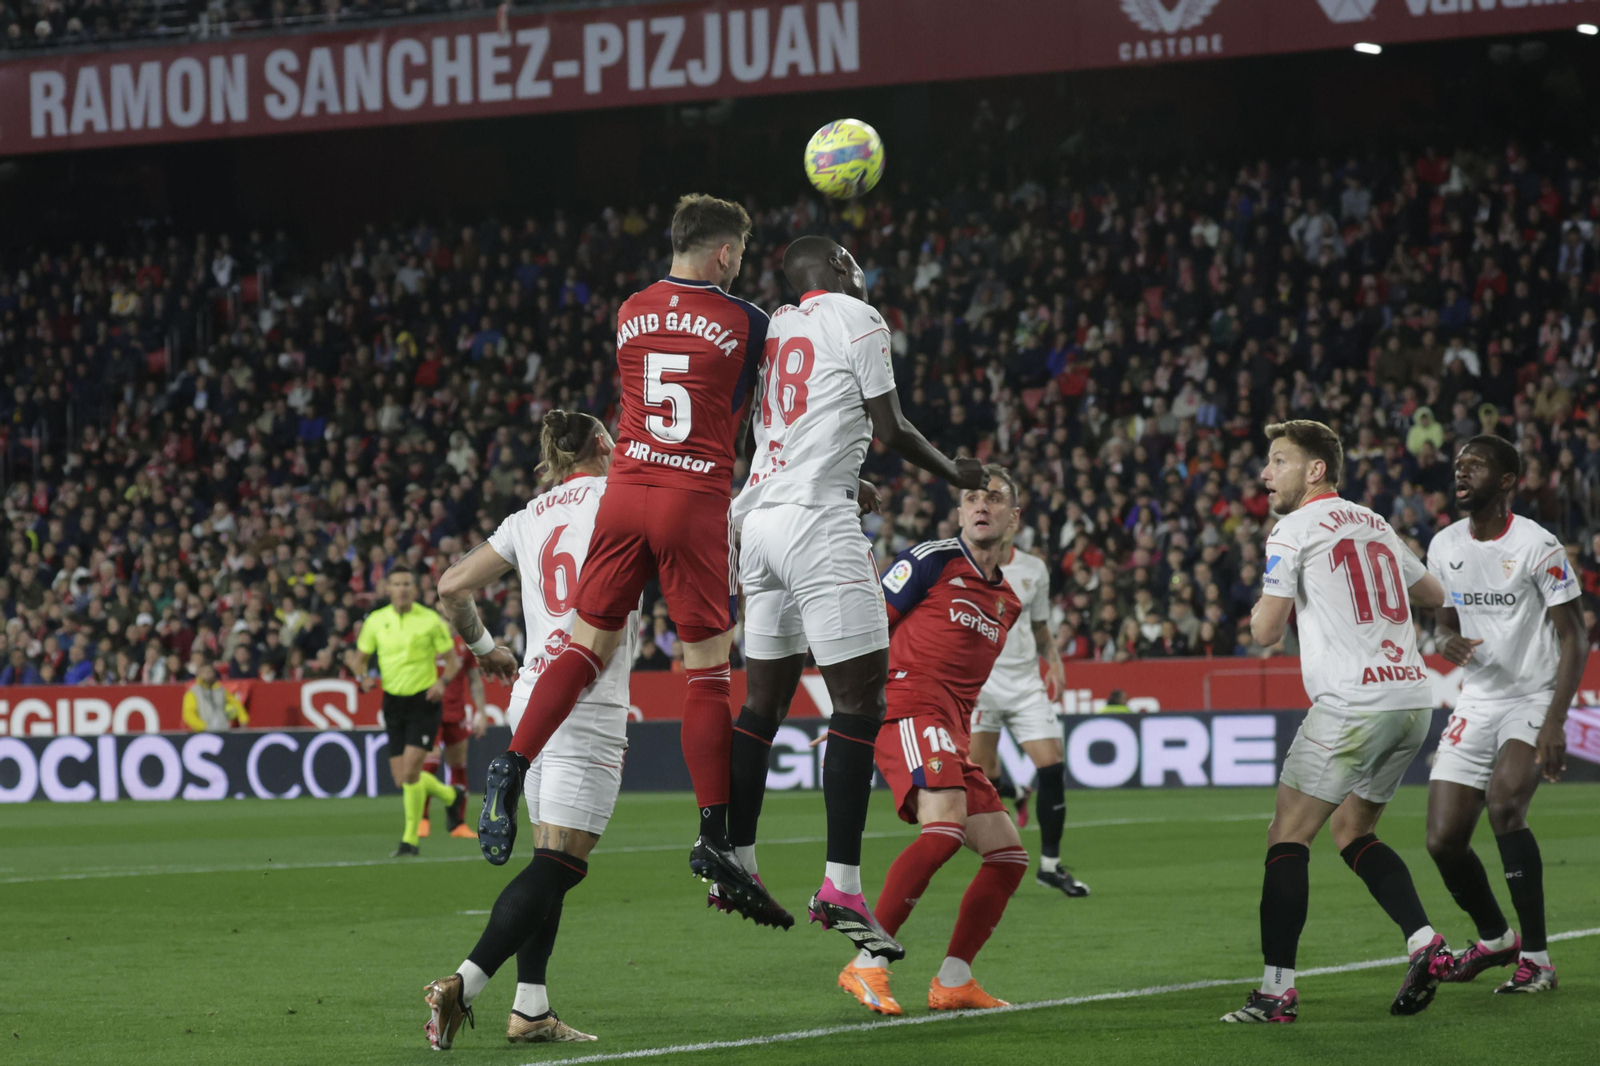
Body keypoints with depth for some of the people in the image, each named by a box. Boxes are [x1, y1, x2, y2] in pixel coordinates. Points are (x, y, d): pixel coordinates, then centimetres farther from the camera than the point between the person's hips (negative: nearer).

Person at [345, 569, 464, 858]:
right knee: (402, 777, 5)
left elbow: (453, 659, 1)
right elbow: (358, 657, 13)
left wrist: (442, 681, -19)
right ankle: (451, 795, 34)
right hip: (393, 702, 4)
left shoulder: (430, 620, -6)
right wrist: (363, 676, -10)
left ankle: (410, 840, -5)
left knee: (410, 771, -16)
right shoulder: (376, 620, 3)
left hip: (424, 702, -4)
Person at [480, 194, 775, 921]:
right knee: (708, 671, -1)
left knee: (588, 645, 10)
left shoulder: (630, 314, 11)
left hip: (626, 492, 4)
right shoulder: (741, 323, -2)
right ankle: (715, 839, -3)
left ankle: (511, 768, -6)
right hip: (697, 501, -4)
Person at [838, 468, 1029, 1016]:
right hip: (908, 708, -9)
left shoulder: (1008, 602, 22)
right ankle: (866, 965, -28)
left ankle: (952, 982, 11)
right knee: (946, 826, -29)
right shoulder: (932, 559, 0)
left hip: (950, 731, 9)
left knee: (1008, 852, 4)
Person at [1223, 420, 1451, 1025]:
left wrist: (1264, 604, 17)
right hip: (1413, 697, 8)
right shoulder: (1374, 524, 19)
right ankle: (1424, 943, 4)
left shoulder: (1295, 529, -2)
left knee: (1288, 837, -2)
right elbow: (1434, 595, 31)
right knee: (1352, 831, 20)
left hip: (1353, 701, -8)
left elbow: (1266, 631, -5)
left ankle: (1277, 989, -7)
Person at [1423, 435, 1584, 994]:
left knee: (1504, 801, -29)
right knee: (1443, 839, -2)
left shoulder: (1537, 546, -13)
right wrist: (1449, 642, -8)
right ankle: (1494, 937, 26)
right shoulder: (1444, 546, 5)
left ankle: (1536, 958, -18)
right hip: (1477, 701, 6)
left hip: (1535, 697, -6)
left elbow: (1574, 640, -12)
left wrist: (1555, 723, -23)